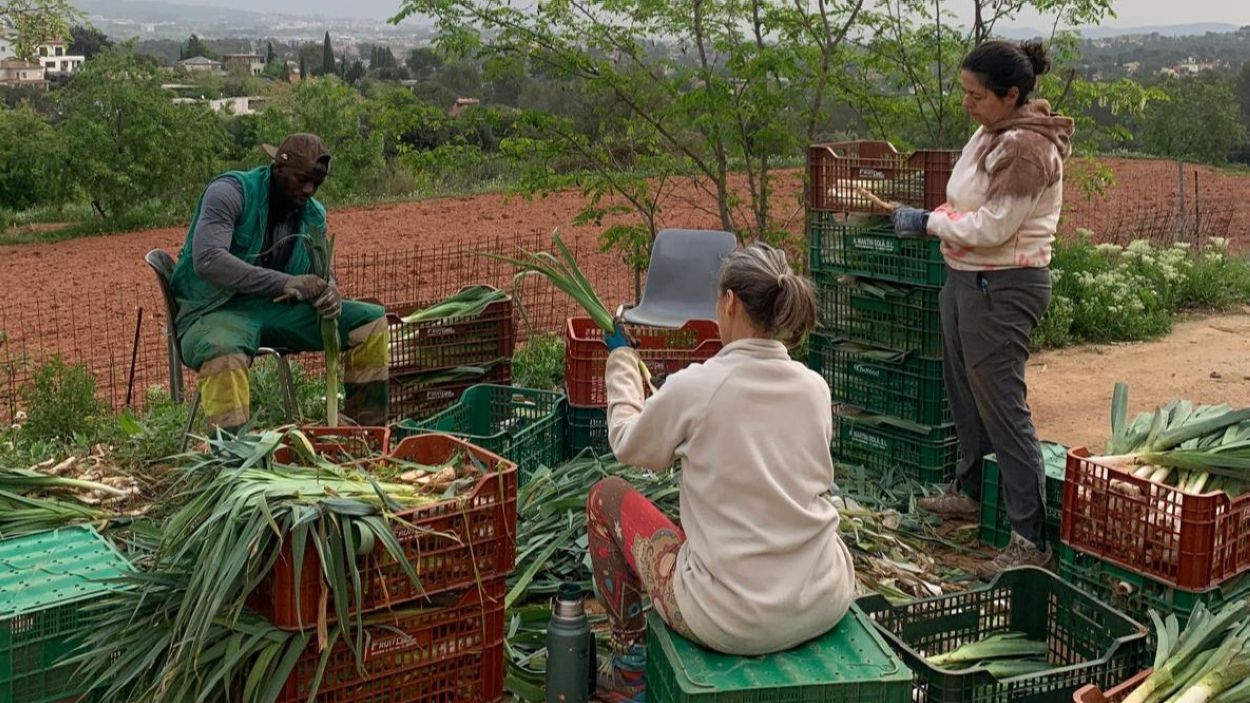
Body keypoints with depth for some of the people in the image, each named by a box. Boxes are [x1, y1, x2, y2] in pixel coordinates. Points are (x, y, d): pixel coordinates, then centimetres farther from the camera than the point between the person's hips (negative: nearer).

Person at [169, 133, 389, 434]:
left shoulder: (313, 214, 8)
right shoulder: (230, 192, -13)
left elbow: (323, 274, 18)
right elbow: (207, 260, -27)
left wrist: (330, 294, -11)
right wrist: (287, 283, -33)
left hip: (276, 309, 7)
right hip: (218, 310, -6)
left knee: (371, 321, -3)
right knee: (223, 354, -42)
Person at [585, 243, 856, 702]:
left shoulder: (693, 387, -14)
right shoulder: (815, 388, -1)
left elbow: (628, 445, 6)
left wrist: (621, 356, 21)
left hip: (731, 619, -5)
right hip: (825, 607, 5)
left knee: (606, 497, 17)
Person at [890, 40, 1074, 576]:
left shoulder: (1027, 148, -20)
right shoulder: (990, 134, 9)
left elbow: (992, 226, -23)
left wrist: (927, 222, -13)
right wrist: (936, 219, 6)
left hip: (1002, 289, -10)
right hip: (966, 278, 10)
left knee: (1003, 409, -9)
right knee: (964, 393, 21)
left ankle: (1030, 541, -5)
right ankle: (969, 491, 40)